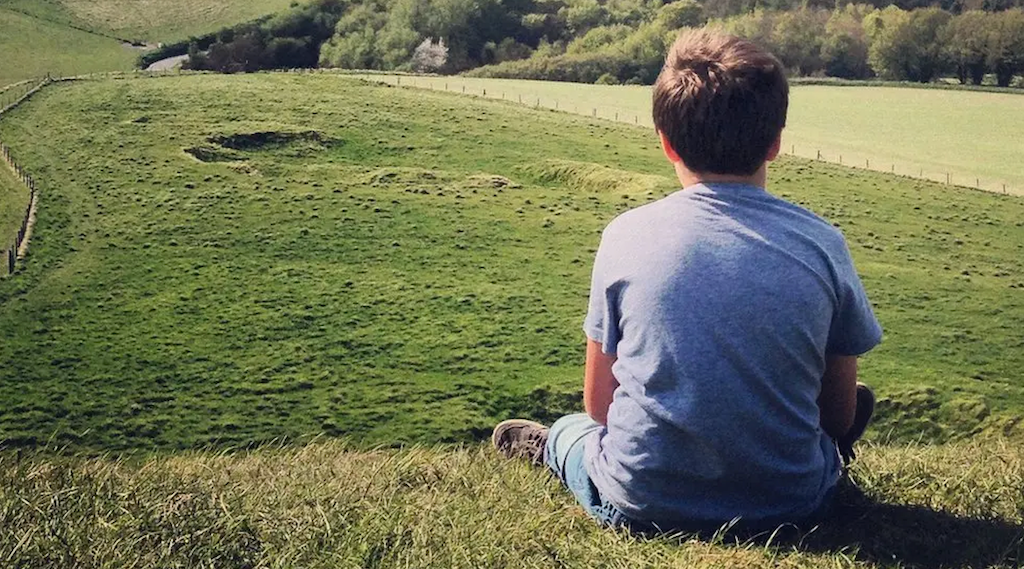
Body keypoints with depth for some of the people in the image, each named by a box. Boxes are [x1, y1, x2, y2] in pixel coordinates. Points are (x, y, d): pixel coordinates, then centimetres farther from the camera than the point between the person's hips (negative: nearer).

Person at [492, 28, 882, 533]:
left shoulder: (625, 235, -10)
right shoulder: (822, 243, -8)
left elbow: (598, 403, -1)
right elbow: (839, 416, 1)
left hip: (639, 504, 0)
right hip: (791, 504, 1)